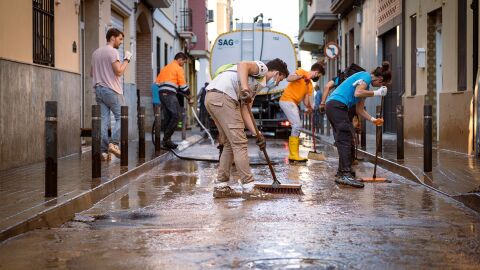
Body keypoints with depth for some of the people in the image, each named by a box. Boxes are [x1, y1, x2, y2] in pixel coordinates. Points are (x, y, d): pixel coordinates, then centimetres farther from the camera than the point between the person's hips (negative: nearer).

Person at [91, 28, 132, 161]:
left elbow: (92, 73, 23)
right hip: (111, 90, -7)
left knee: (104, 120, 3)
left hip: (99, 89, 7)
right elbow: (119, 72, -16)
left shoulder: (96, 52, 17)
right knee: (120, 118, 1)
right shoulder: (112, 51, -8)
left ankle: (103, 151, -1)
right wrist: (127, 59, -6)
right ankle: (114, 144, -11)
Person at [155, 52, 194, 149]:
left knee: (168, 118, 12)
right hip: (170, 95, -9)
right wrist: (189, 98, 4)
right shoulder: (178, 68, 1)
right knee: (176, 116, -11)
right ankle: (166, 138, -18)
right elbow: (183, 85, -4)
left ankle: (167, 141, 10)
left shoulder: (165, 68, 26)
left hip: (161, 94, 9)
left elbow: (157, 83, 22)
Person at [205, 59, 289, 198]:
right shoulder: (262, 68, 5)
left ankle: (221, 186, 18)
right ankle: (248, 186, -3)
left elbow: (244, 110, 21)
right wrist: (245, 88, -29)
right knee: (239, 143, -6)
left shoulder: (256, 86, 30)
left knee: (229, 144, 16)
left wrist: (257, 134, 12)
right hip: (222, 95, -10)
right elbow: (242, 65, -17)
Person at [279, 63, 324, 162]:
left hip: (293, 103, 9)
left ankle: (293, 154, 14)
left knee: (296, 126, 10)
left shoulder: (310, 85, 18)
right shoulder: (301, 72, -2)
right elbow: (289, 79, -16)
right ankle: (294, 155, -15)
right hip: (287, 100, -9)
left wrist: (309, 107, -10)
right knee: (297, 125, -15)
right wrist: (301, 76, -27)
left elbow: (306, 100, 10)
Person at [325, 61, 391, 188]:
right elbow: (357, 93, -21)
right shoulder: (366, 76, -2)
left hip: (332, 106, 11)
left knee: (343, 141, 12)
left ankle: (341, 174, 16)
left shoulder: (365, 84, 27)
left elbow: (360, 109, 27)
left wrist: (373, 120, 18)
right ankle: (346, 175, -19)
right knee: (345, 140, -14)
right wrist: (377, 93, -10)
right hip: (337, 105, -11)